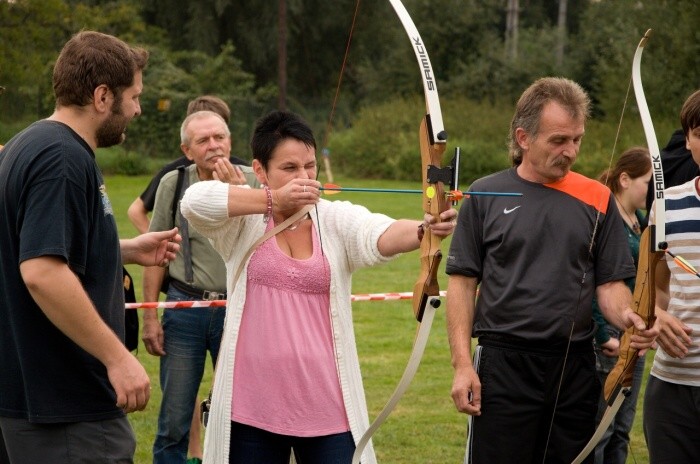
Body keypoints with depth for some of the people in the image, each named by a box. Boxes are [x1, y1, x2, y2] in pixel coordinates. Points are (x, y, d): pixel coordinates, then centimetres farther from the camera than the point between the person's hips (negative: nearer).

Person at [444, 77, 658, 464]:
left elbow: (610, 284, 6)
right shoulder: (486, 196, 1)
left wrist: (627, 316, -17)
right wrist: (462, 364, -6)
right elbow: (462, 283, 1)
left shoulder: (596, 200, 5)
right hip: (503, 366, -2)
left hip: (575, 368, 2)